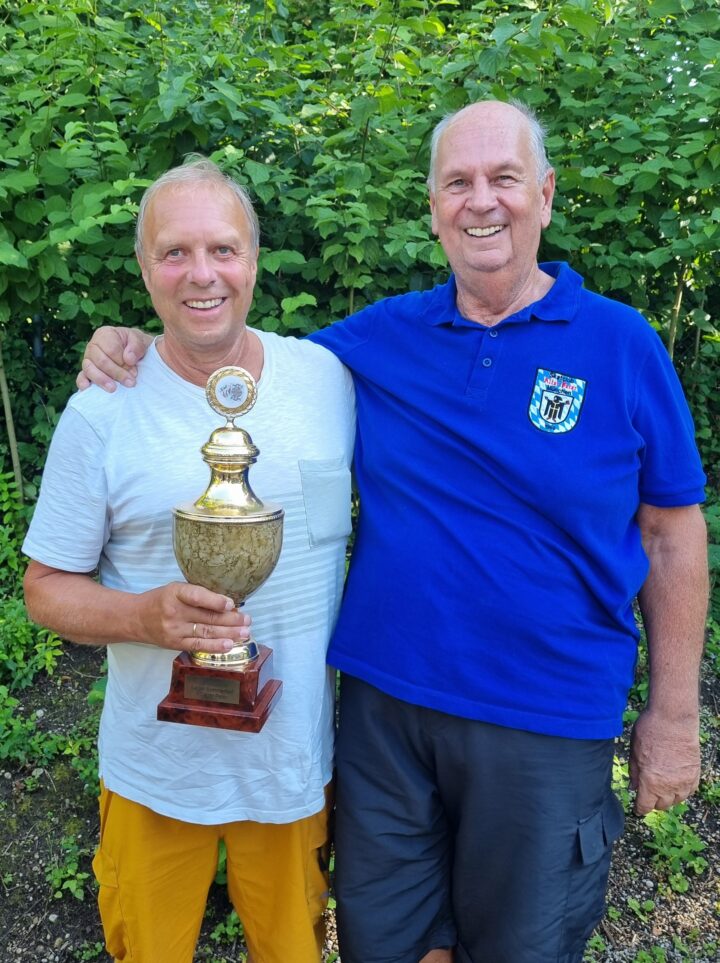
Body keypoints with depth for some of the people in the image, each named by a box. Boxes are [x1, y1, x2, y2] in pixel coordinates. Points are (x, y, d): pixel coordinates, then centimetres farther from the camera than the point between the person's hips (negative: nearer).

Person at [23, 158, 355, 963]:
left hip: (299, 751, 2)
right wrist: (148, 615, -26)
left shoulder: (328, 377, -5)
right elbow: (48, 589, -6)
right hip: (157, 767, -1)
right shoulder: (101, 413, -13)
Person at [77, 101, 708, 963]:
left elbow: (672, 531, -3)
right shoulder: (381, 337, 0)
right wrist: (142, 347, -6)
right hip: (384, 699, 3)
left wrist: (673, 712, -2)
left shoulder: (621, 343, -7)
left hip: (547, 722, -2)